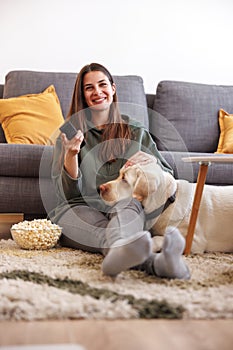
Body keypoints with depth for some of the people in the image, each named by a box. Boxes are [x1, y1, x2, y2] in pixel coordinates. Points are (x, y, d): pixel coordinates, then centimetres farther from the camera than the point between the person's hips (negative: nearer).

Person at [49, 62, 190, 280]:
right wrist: (71, 154, -12)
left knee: (128, 205, -38)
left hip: (127, 205, 1)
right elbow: (67, 193, 5)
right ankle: (153, 262, -70)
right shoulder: (70, 133, 15)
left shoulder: (135, 131, 18)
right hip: (79, 208, -1)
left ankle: (118, 254, -71)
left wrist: (152, 161, -8)